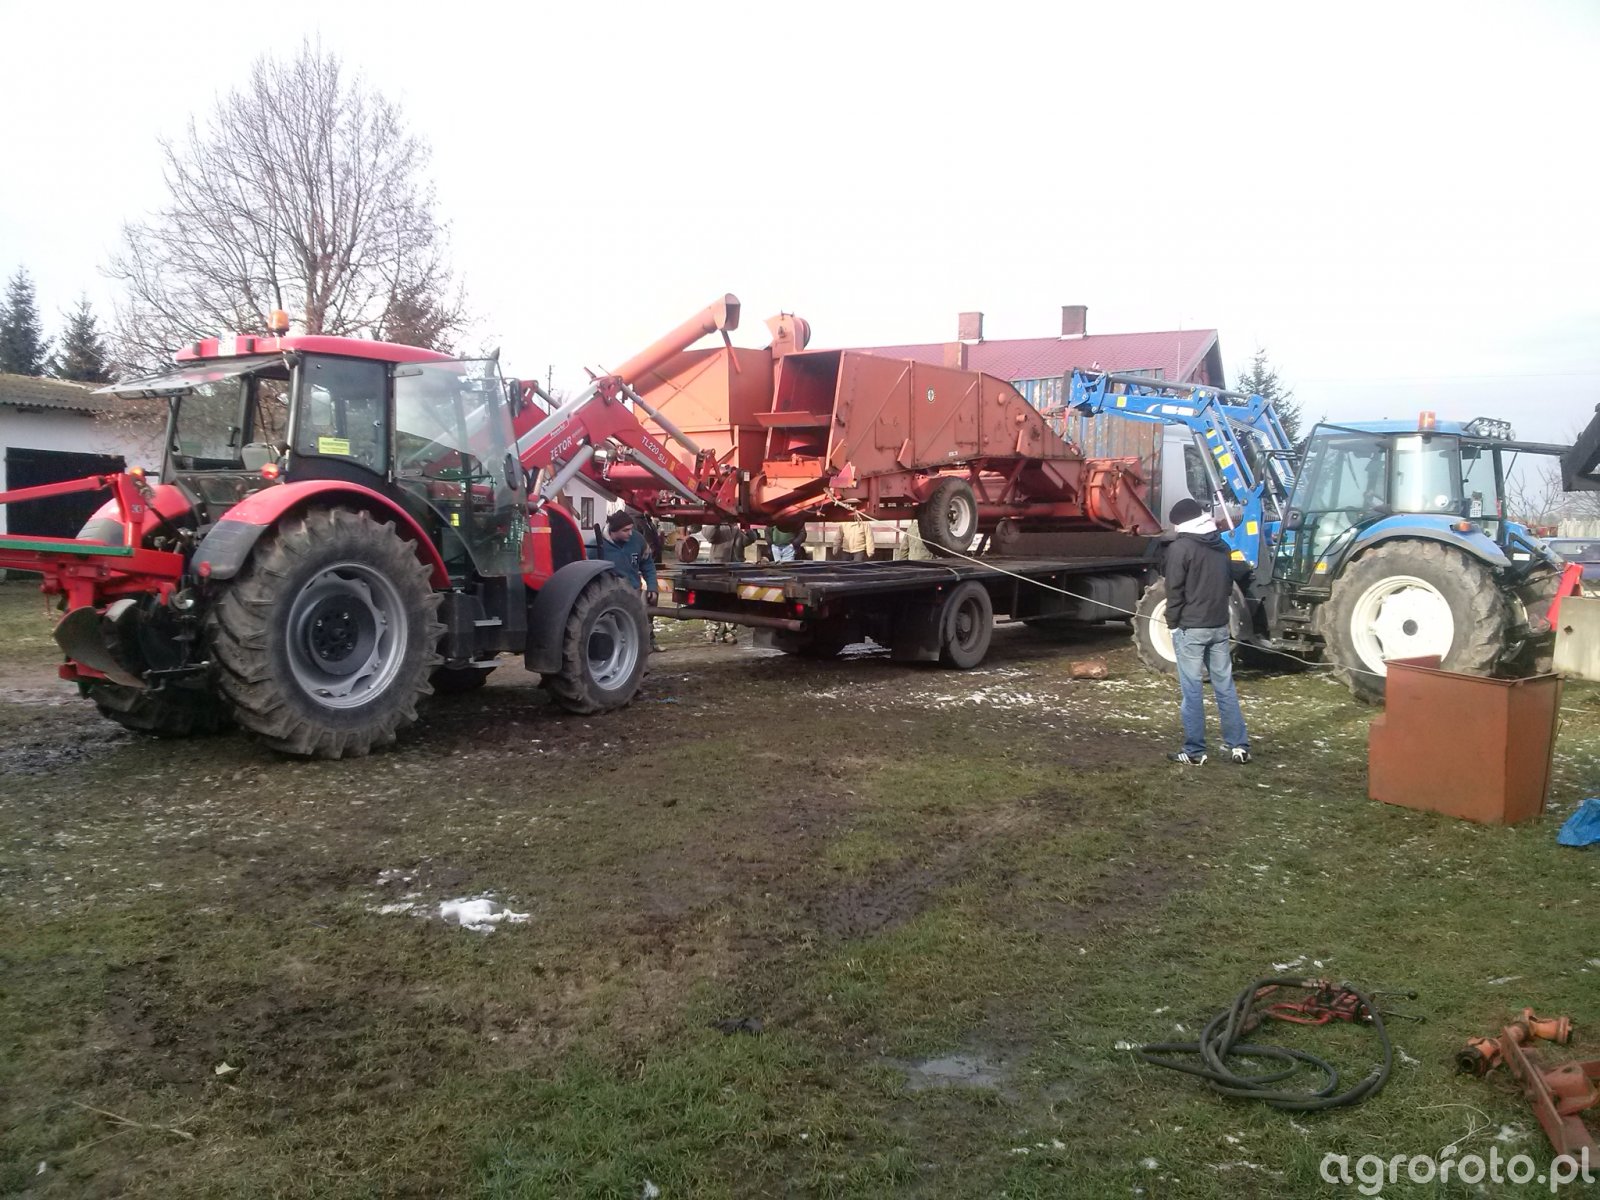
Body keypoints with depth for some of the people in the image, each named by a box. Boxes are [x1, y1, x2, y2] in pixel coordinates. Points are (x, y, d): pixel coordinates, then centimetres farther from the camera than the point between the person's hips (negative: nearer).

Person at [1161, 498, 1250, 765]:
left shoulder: (1180, 547, -11)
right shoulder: (1222, 546, 12)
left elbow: (1174, 591, -11)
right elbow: (1229, 585, 18)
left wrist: (1172, 623, -3)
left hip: (1190, 628, -6)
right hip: (1219, 626, 7)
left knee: (1192, 691, -2)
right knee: (1225, 687, 10)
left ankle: (1194, 752, 2)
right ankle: (1238, 746, 12)